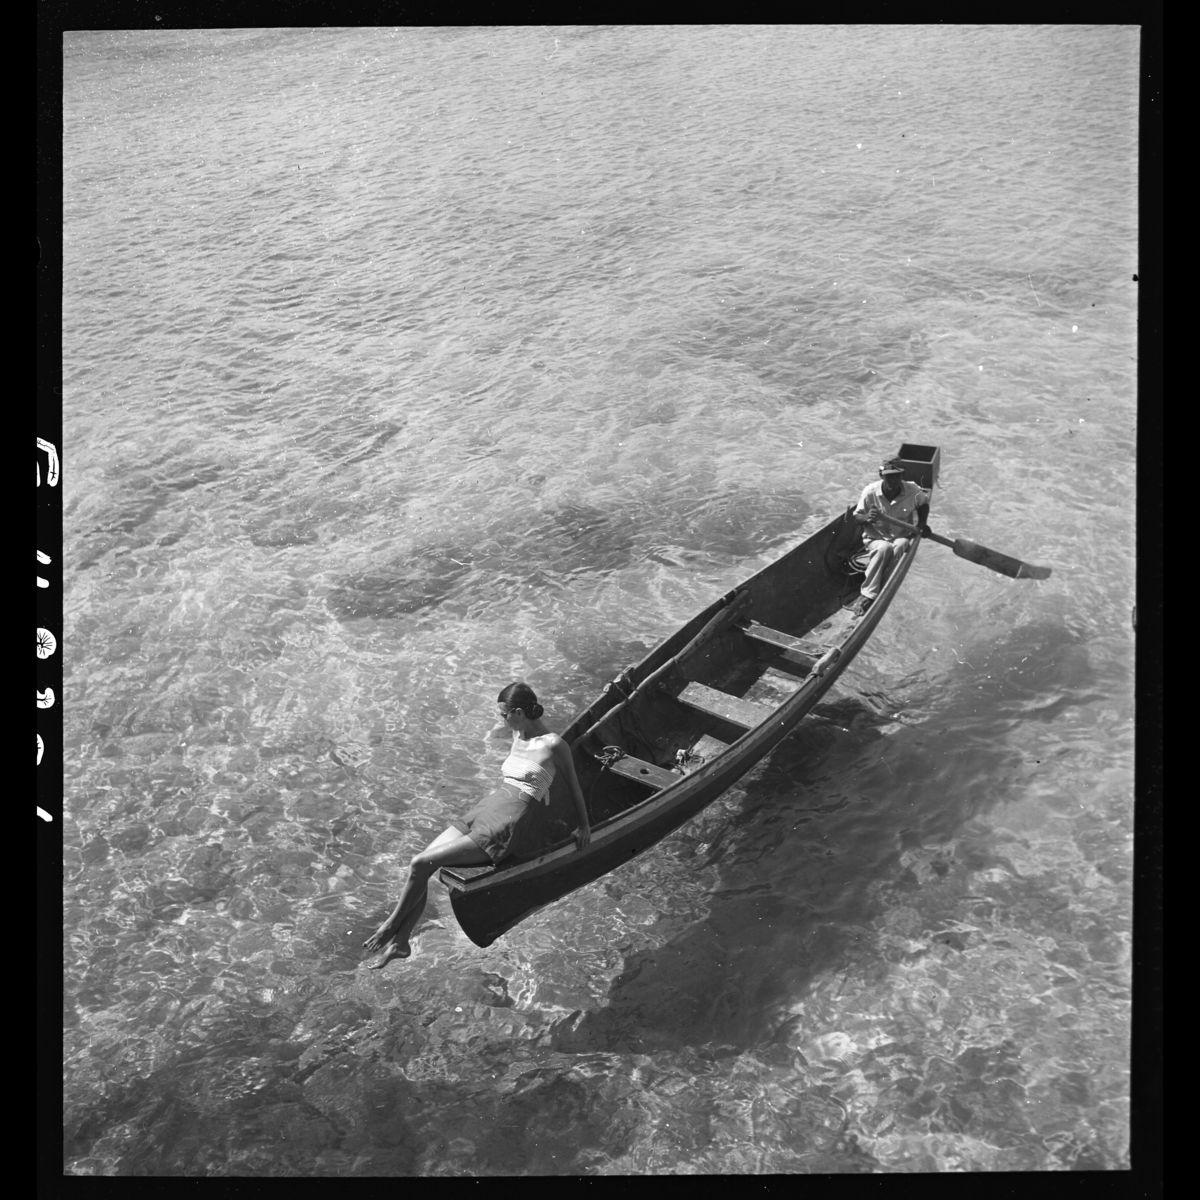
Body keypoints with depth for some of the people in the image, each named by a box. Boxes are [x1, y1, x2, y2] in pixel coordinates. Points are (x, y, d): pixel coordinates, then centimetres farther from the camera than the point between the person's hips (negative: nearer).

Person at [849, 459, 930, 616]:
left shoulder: (912, 491, -10)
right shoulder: (870, 491, -14)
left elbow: (924, 503, 13)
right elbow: (856, 516, -3)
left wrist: (921, 524, -2)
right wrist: (867, 518, -27)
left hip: (901, 536, 1)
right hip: (875, 538, -1)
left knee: (900, 546, -36)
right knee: (883, 548, -37)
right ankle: (868, 595, -35)